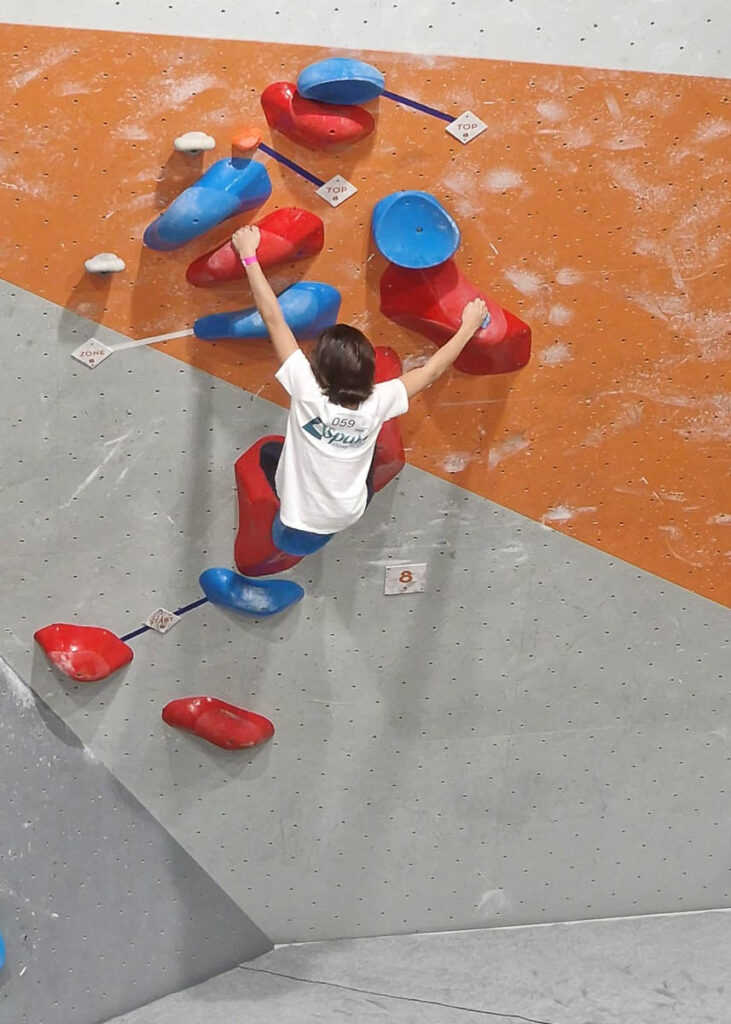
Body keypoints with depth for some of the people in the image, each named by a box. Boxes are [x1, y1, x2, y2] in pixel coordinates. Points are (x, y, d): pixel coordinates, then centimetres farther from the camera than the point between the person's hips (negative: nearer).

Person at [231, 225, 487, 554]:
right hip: (348, 518, 2)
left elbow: (273, 317, -26)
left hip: (296, 531, -2)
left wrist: (248, 254, -19)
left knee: (269, 452, 25)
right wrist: (469, 327, 3)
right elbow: (431, 370, -8)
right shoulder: (376, 403, -24)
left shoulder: (307, 393, -30)